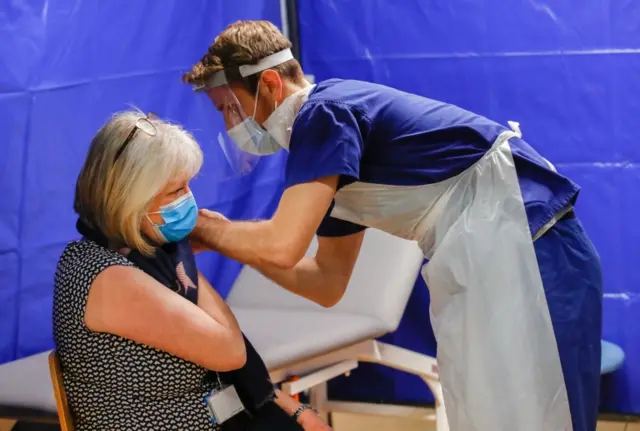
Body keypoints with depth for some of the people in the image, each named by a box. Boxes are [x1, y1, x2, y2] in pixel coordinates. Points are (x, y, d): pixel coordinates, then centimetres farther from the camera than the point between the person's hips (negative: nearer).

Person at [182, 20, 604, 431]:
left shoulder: (324, 113, -12)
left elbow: (282, 247, -20)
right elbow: (327, 283, 21)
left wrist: (206, 229, 0)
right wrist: (227, 235, 16)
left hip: (529, 251, -10)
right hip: (489, 265, 10)